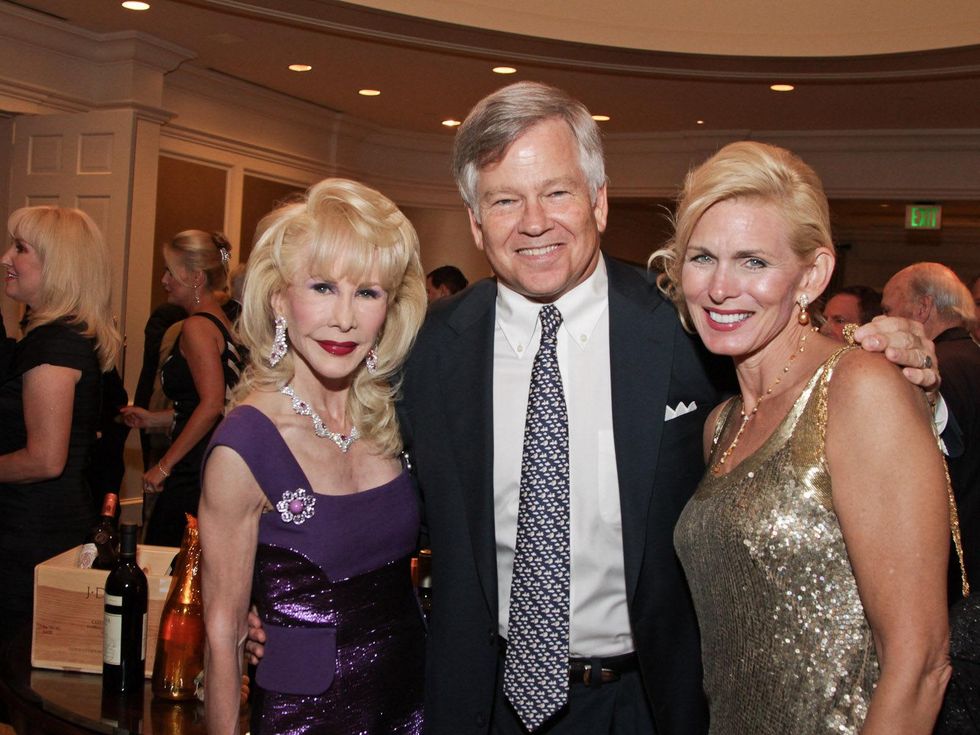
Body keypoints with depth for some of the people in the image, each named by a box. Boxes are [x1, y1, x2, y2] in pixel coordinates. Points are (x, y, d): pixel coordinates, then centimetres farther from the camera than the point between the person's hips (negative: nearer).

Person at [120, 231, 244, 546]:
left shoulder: (196, 326, -12)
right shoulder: (220, 321, 17)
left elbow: (212, 405, -21)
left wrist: (165, 465, -17)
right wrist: (153, 419, 20)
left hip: (194, 473, -10)